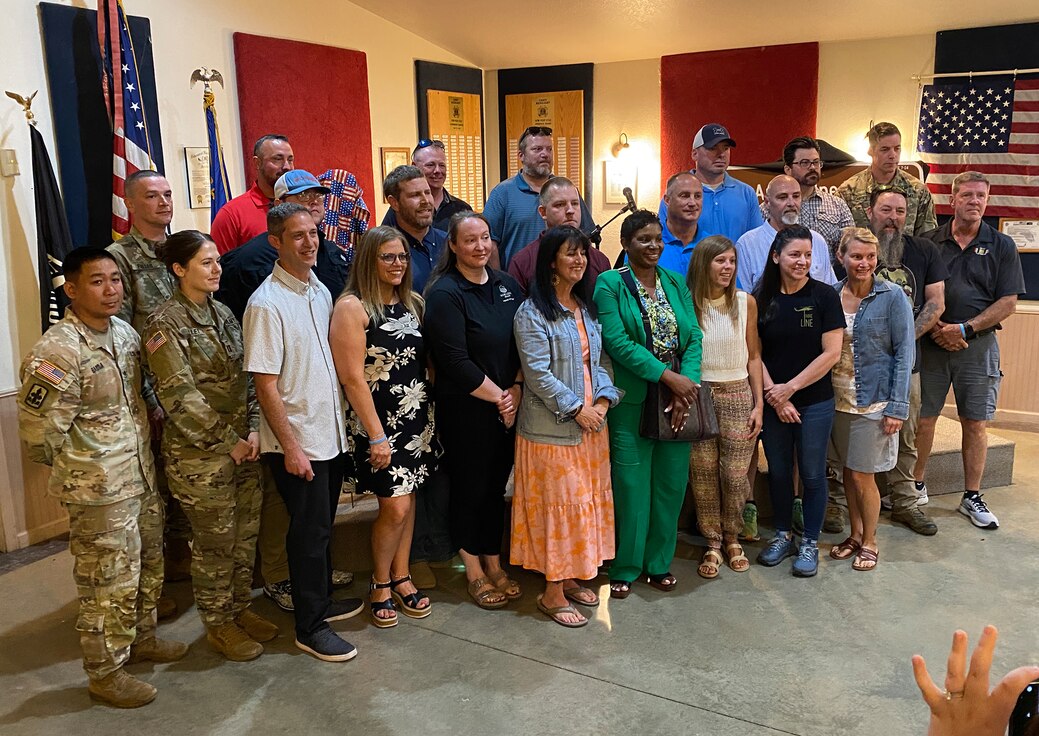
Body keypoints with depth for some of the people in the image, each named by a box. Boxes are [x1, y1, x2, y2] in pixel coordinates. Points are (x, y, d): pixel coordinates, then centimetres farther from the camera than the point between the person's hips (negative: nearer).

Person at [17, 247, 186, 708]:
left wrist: (143, 449, 13)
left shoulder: (125, 332, 3)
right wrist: (83, 468, -4)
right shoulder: (57, 352, -22)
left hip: (142, 476, 8)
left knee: (148, 567, 22)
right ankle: (105, 673, 24)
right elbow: (39, 433, -18)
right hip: (99, 492, -8)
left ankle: (140, 639, 43)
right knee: (109, 584, 5)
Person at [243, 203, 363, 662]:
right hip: (297, 441, -7)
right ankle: (310, 627, 19)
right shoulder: (267, 303, -17)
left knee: (322, 525, 20)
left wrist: (342, 425, 13)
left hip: (332, 434, 7)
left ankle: (320, 601, 37)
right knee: (310, 531, 3)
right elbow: (265, 384, -18)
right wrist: (291, 446, -18)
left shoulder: (321, 291, 7)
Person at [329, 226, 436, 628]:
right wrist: (376, 436, -16)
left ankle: (401, 577, 27)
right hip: (378, 421, -6)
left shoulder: (413, 303, 9)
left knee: (407, 497, 12)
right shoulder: (352, 307, -11)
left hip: (419, 417, 6)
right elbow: (352, 378, -15)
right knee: (395, 506, -4)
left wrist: (431, 411, 6)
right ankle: (380, 583, 18)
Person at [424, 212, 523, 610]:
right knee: (470, 487, 7)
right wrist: (498, 396, -12)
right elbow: (455, 361, -18)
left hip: (508, 405, 6)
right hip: (464, 409, -5)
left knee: (497, 484, 15)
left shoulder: (506, 285, 7)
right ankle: (474, 572, 24)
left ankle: (494, 564, 31)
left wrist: (516, 390, -5)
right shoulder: (445, 294, -13)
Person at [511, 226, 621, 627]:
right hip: (551, 427, -7)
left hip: (591, 424, 7)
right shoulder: (533, 313, -11)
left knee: (587, 502, 12)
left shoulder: (587, 307, 12)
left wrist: (603, 399, -5)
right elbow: (537, 372, -17)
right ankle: (553, 593, 10)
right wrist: (576, 409, -17)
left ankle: (570, 578, 28)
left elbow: (598, 359, 12)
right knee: (559, 504, -3)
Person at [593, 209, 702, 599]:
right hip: (632, 401, -4)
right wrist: (667, 375, -18)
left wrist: (687, 384, -13)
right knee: (631, 485, 1)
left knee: (671, 484, 10)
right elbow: (617, 341, -14)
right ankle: (625, 567, 18)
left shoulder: (676, 283, 11)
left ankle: (659, 562, 27)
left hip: (678, 401, 4)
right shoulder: (610, 284, -4)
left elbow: (694, 337, 3)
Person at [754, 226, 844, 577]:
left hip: (814, 402, -2)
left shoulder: (824, 295, -7)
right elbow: (754, 354, 0)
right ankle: (783, 535, 30)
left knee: (812, 474, 7)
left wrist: (790, 388, -12)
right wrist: (774, 396, -10)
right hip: (772, 402, 2)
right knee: (778, 472, 13)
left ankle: (810, 542, 22)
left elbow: (831, 353, -10)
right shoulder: (761, 298, 0)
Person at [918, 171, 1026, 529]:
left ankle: (972, 497, 16)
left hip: (978, 345, 0)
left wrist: (964, 329, -11)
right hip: (931, 343, 0)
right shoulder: (929, 241, 4)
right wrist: (935, 328, -10)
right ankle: (916, 487, 18)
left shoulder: (1001, 246, 4)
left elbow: (1008, 302, 0)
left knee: (975, 423, 5)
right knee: (923, 419, 3)